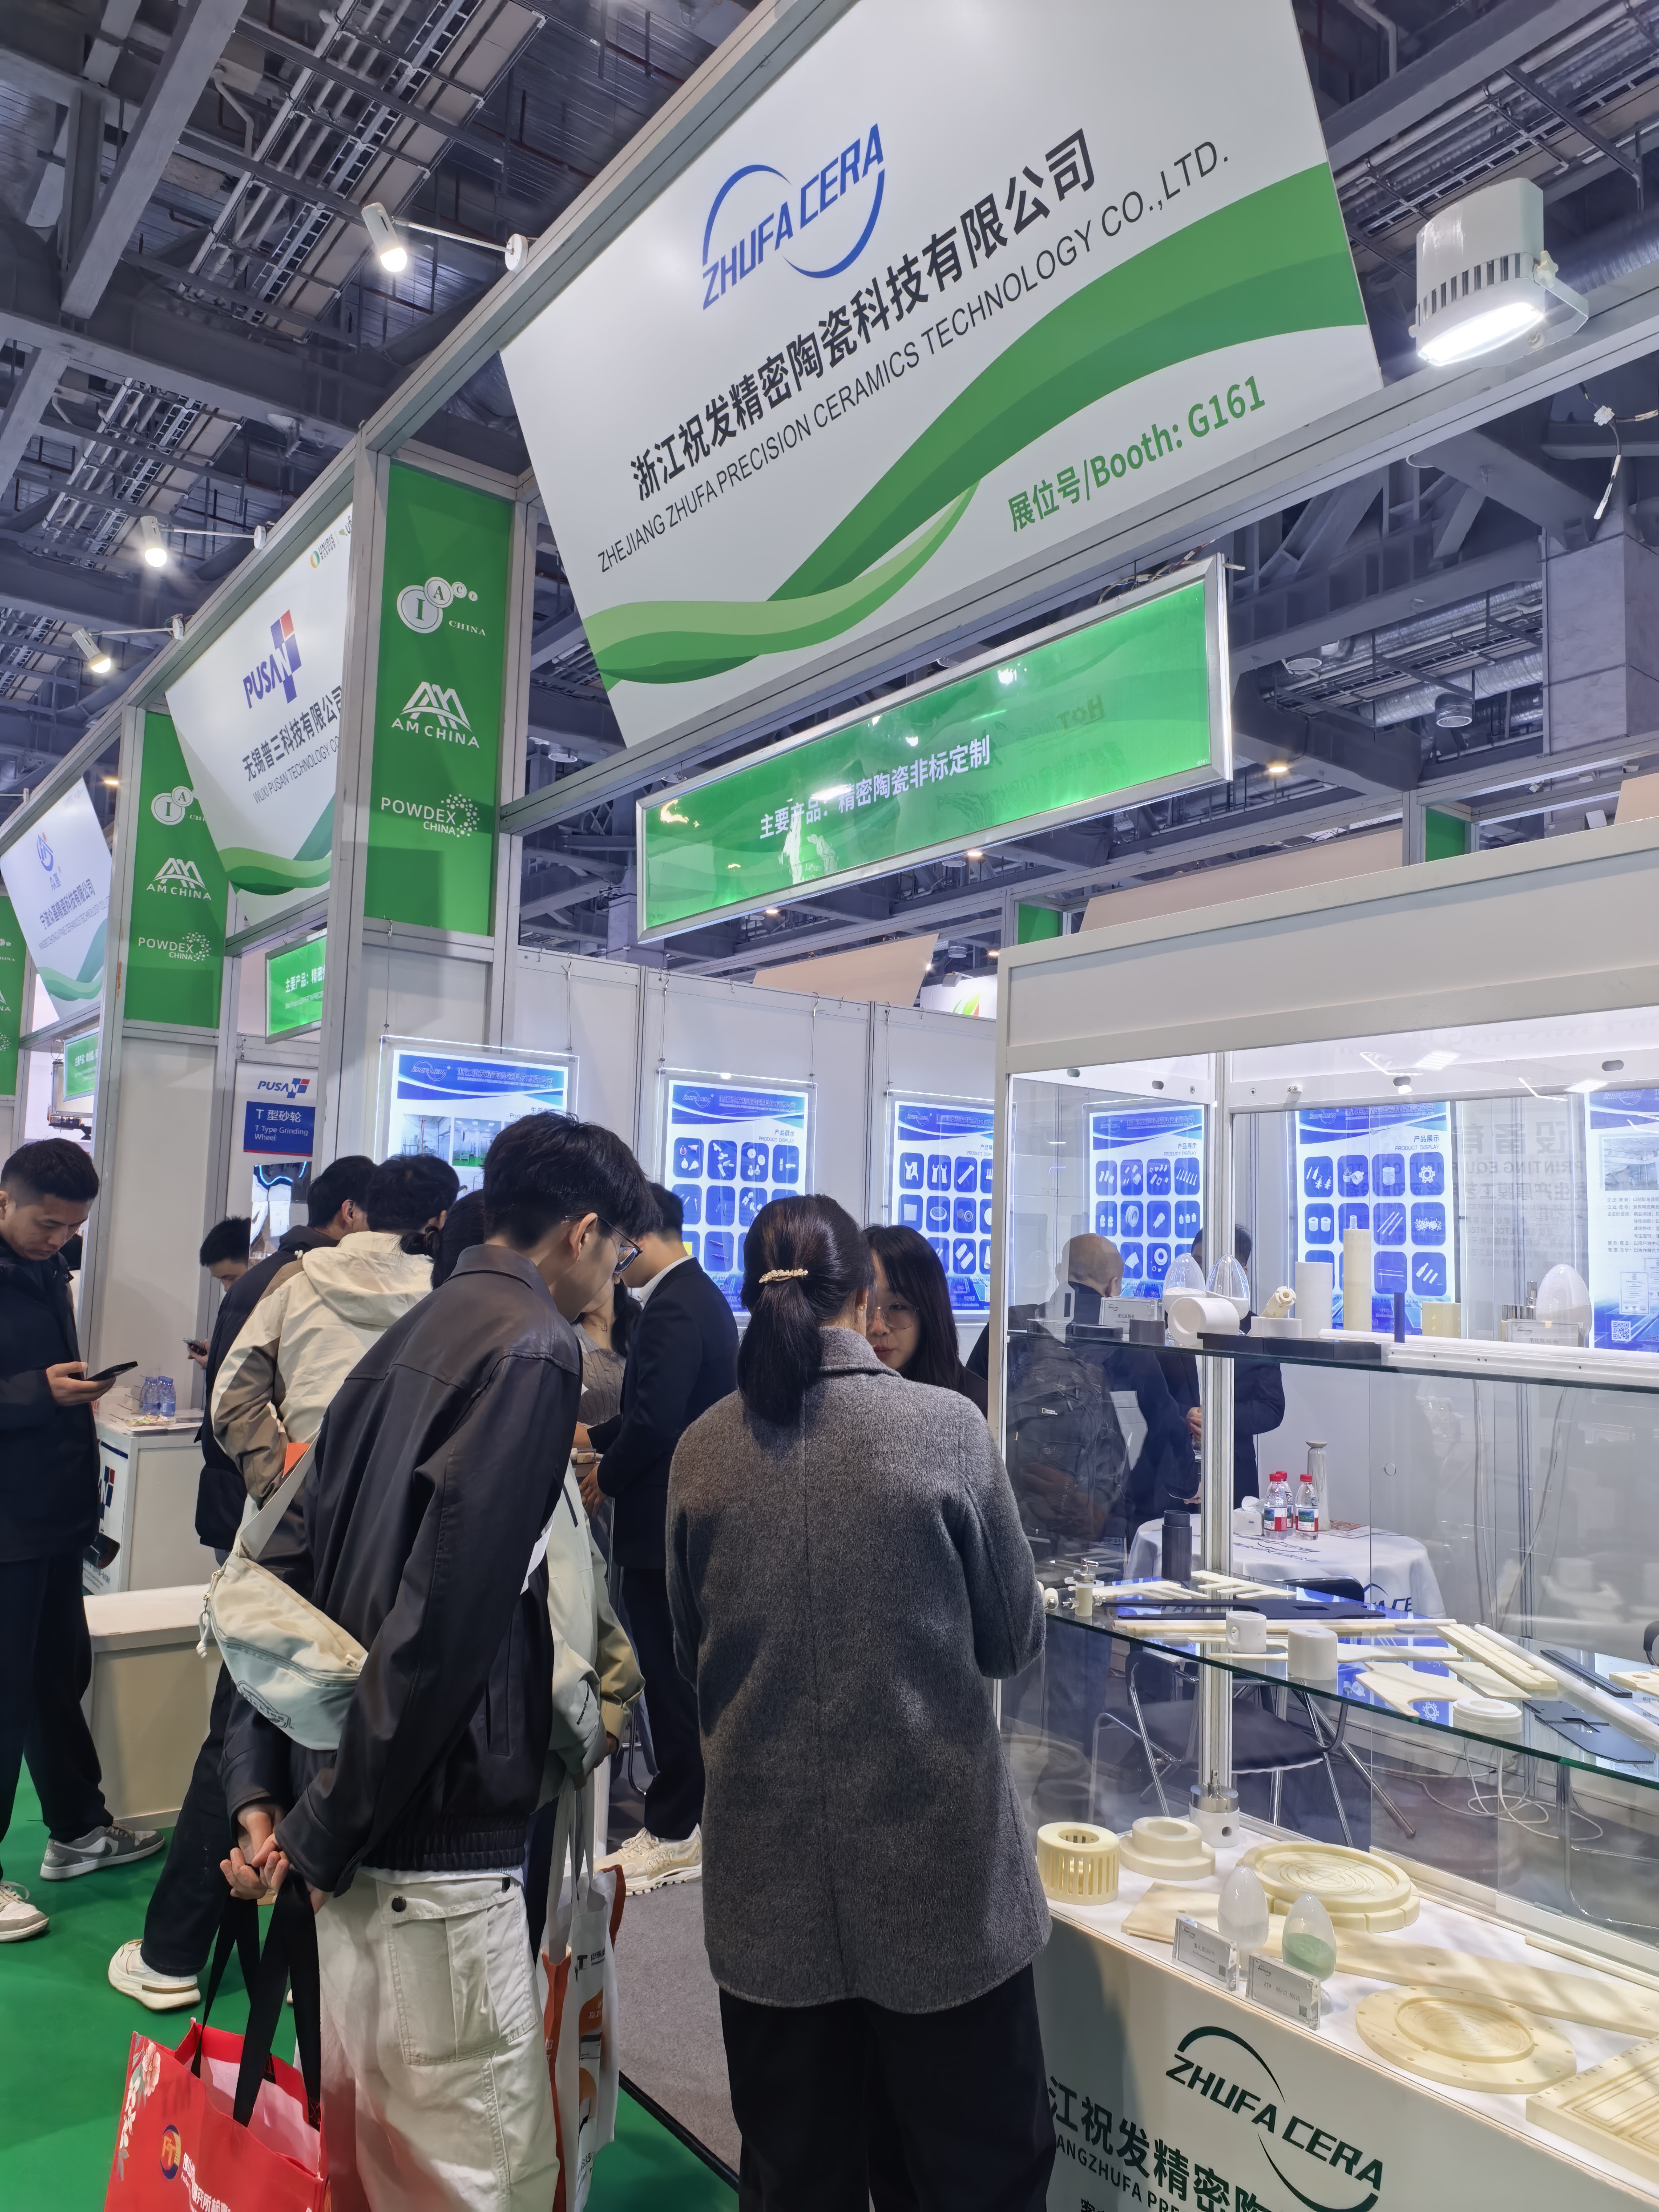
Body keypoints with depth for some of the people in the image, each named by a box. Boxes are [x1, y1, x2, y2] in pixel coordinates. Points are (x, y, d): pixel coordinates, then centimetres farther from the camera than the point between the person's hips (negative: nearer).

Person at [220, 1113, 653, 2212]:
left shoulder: (413, 1335, 10)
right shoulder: (535, 1349, -17)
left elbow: (293, 1565, 11)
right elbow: (449, 1607, -24)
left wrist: (260, 1789, 10)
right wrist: (326, 1831, -13)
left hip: (357, 1826, 9)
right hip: (436, 1842, -9)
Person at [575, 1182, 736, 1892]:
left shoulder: (674, 1308, -21)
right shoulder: (698, 1296, 12)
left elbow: (656, 1420, -27)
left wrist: (605, 1478, -10)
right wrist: (595, 1437, 18)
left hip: (663, 1521, -10)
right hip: (694, 1518, 10)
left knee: (670, 1678, 1)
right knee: (684, 1673, 18)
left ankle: (673, 1835, 13)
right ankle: (689, 1812, 30)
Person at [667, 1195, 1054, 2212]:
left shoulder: (703, 1450, -6)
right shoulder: (946, 1425, -15)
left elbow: (693, 1652, 6)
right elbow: (1016, 1639, -4)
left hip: (767, 1873, 3)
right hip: (934, 1867, -3)